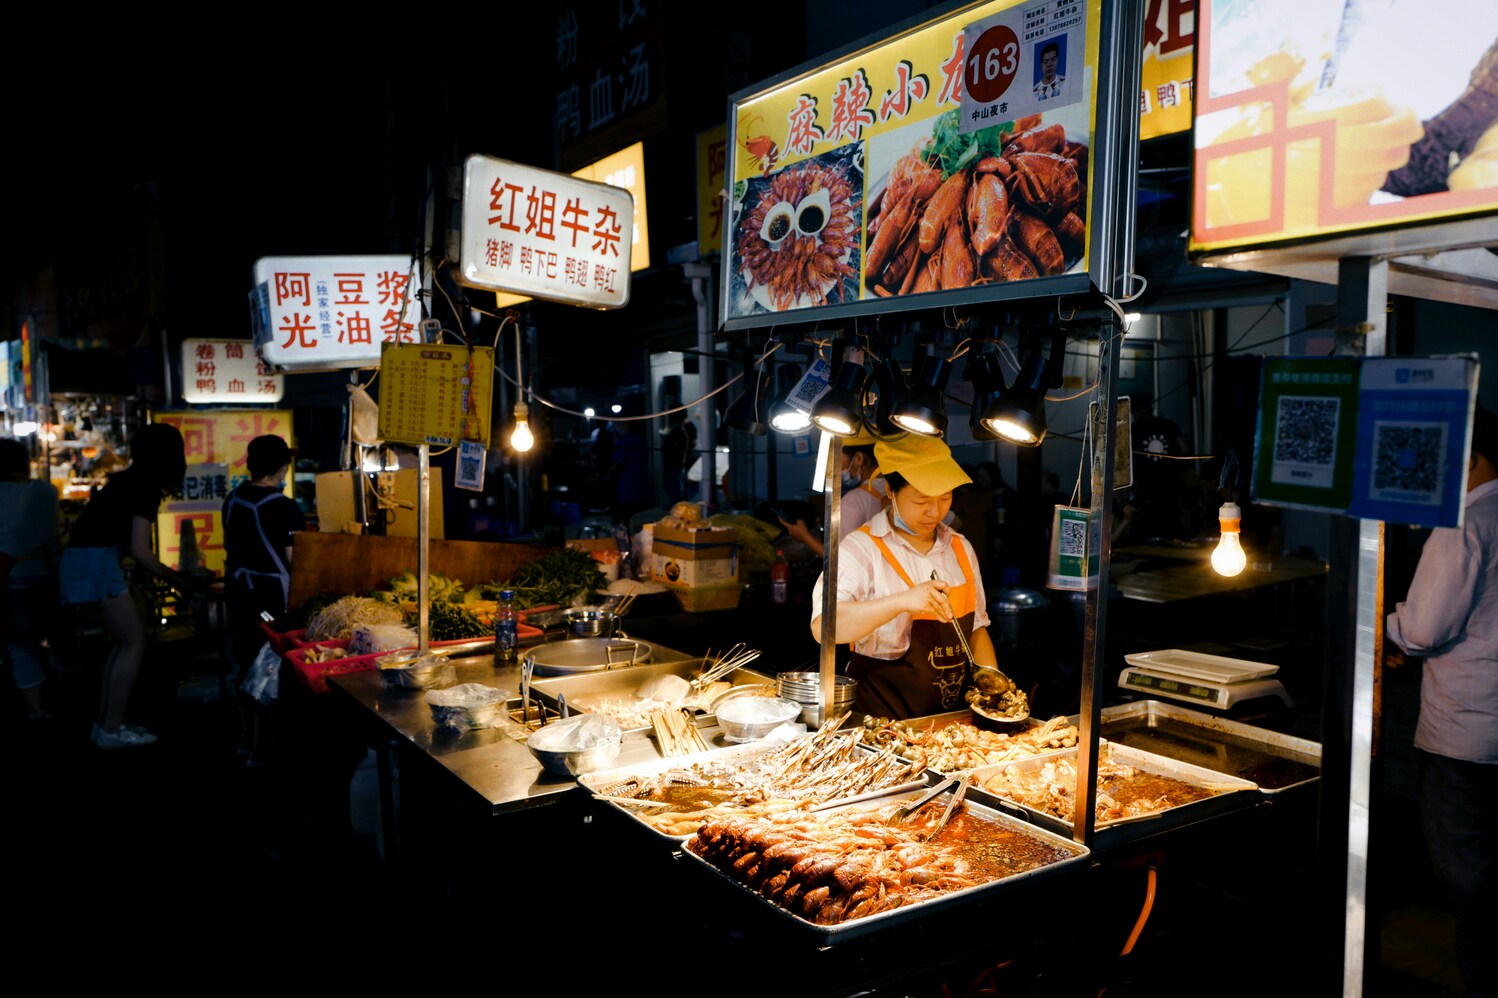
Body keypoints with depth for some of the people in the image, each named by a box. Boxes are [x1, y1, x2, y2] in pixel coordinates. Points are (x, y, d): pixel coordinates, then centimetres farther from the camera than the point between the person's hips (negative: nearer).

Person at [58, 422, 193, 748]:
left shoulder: (130, 479, 18)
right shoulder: (147, 487, -10)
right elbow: (138, 550, -14)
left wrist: (168, 573, 26)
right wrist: (175, 580, -2)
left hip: (85, 560, 10)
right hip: (96, 562, -10)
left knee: (125, 641, 16)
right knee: (135, 642, -5)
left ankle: (106, 722, 19)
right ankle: (111, 730, -2)